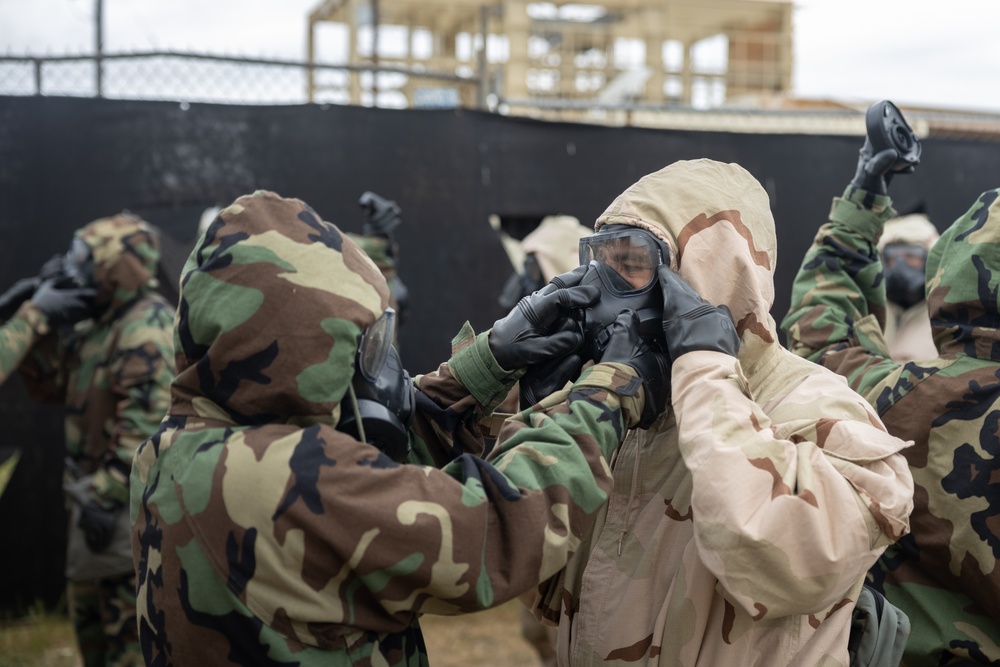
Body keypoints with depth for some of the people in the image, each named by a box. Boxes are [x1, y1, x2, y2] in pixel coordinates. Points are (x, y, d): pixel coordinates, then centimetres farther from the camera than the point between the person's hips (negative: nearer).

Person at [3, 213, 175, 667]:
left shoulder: (148, 329, -19)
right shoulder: (98, 324, 13)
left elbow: (146, 428, -25)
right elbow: (49, 383, 15)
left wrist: (107, 495, -25)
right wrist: (39, 316, 4)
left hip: (130, 499, -10)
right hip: (97, 490, 10)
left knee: (127, 621, -3)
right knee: (88, 613, 21)